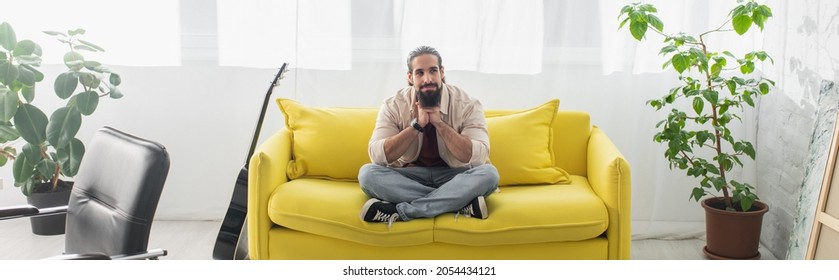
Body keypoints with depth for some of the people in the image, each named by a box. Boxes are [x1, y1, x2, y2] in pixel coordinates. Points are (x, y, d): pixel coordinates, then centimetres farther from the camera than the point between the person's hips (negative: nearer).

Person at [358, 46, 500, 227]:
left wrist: (439, 123, -25)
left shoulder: (467, 105, -11)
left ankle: (400, 211, -33)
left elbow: (479, 157, -22)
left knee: (488, 173, -31)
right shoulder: (393, 106, -8)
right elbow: (377, 156, -19)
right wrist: (417, 124, -25)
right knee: (367, 173, -28)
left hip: (453, 177, -1)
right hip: (410, 176, 1)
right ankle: (461, 203, -29)